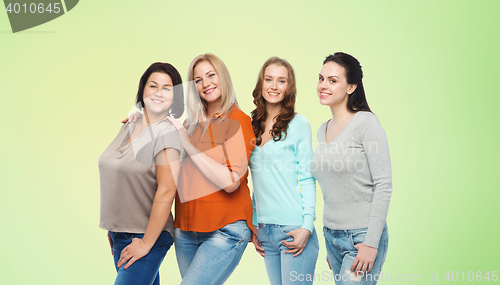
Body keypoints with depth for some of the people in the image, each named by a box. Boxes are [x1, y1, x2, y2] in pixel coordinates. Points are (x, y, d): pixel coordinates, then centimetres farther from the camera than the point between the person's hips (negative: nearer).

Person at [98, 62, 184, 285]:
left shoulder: (167, 133, -14)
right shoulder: (128, 127, 8)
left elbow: (166, 192, -19)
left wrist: (146, 243, -17)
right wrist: (112, 228, 17)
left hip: (146, 236, -7)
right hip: (119, 236, 7)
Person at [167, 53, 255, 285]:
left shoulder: (237, 120, -7)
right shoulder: (191, 123, 9)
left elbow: (231, 182, -18)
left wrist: (189, 146, -14)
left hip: (225, 230, -6)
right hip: (186, 229, 6)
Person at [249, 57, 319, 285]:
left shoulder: (298, 124, -2)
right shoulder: (253, 125, 11)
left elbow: (307, 178, -4)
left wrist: (307, 226, -11)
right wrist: (252, 225, 13)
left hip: (293, 229, -4)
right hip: (264, 230, 5)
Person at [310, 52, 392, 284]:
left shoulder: (366, 122, -10)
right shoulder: (322, 131, 11)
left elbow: (383, 185, -13)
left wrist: (371, 242, -17)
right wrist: (330, 243, 17)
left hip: (362, 237, -6)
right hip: (332, 237, 7)